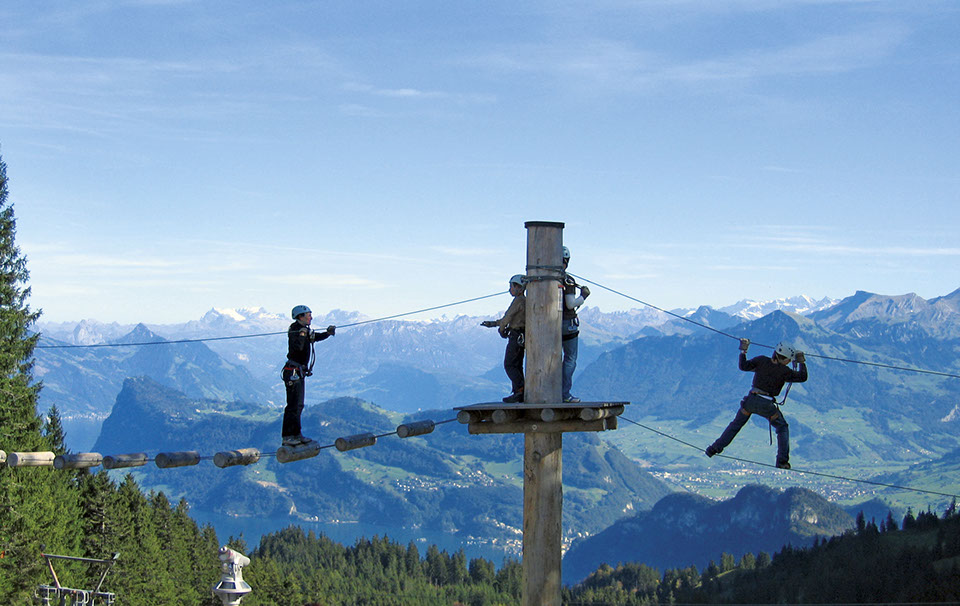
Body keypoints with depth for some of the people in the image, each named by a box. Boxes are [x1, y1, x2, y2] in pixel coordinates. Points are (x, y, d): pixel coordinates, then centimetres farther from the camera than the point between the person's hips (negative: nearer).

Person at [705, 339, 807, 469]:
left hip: (751, 400, 3)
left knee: (736, 424, 20)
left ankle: (714, 449, 19)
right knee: (782, 429, 16)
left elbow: (743, 366, -5)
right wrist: (802, 362, 13)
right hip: (767, 405, -3)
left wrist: (743, 351, 6)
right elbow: (802, 377, 0)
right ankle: (782, 461, 4)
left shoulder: (762, 361, -4)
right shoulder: (784, 371, -8)